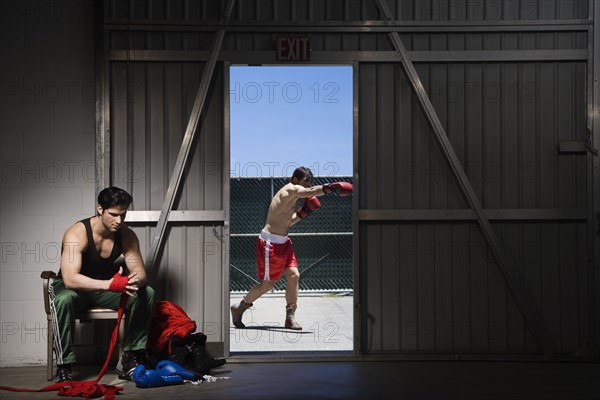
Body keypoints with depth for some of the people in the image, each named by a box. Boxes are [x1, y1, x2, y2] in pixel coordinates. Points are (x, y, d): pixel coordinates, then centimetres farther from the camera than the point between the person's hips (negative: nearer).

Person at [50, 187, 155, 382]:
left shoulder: (127, 235, -11)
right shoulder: (77, 233, -27)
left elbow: (141, 273, -11)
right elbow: (70, 279, -39)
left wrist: (137, 280, -39)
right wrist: (111, 284, -52)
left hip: (105, 288, 5)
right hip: (73, 288, -4)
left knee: (147, 293, -19)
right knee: (64, 299, -40)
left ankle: (130, 359, -14)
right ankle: (63, 367, -29)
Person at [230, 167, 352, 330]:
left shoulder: (291, 195, 15)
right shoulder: (290, 189, -14)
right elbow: (312, 191, -34)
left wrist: (303, 212, 6)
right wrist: (331, 187, -44)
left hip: (283, 243, 9)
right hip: (269, 243, -9)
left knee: (294, 275, -2)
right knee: (268, 283, 0)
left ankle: (290, 318, 3)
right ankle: (239, 308, 20)